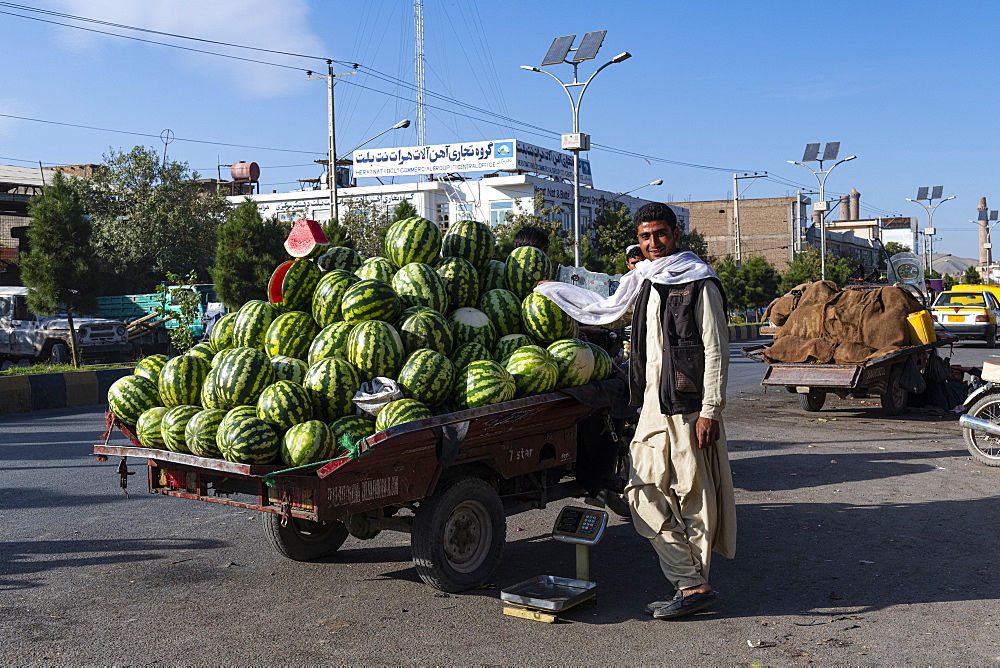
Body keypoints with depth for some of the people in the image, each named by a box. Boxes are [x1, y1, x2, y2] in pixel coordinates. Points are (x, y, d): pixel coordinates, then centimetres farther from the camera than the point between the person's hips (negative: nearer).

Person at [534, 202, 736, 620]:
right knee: (644, 493, 4)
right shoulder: (641, 282, 15)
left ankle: (694, 585, 11)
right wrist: (553, 290, 35)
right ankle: (689, 582, 9)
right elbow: (606, 312, 32)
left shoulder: (699, 283, -5)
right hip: (653, 405, 8)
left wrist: (710, 410, -16)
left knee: (694, 496, -1)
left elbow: (716, 350, -9)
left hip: (690, 406, -7)